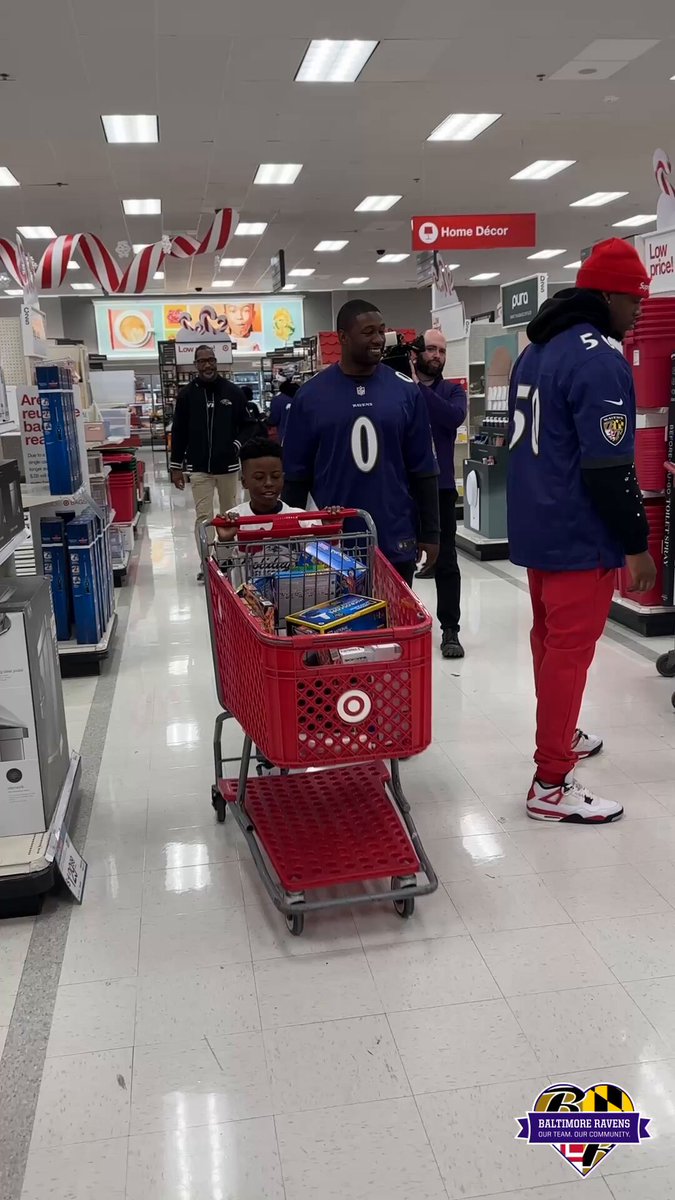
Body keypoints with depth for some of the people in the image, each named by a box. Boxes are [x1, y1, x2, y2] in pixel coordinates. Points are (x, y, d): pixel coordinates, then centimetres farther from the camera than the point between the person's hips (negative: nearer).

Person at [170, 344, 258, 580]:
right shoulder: (187, 395, 0)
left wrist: (237, 445, -11)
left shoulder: (233, 392, 1)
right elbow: (179, 433, 4)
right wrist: (176, 466, 2)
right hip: (199, 468, -1)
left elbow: (248, 425, 7)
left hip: (228, 466, 1)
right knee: (203, 517, -3)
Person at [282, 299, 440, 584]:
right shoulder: (311, 395, -1)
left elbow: (423, 468, 4)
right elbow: (296, 474, 2)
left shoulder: (405, 390, 2)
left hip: (396, 542, 1)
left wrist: (429, 533, 2)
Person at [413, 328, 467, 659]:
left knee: (446, 562, 2)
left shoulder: (452, 390, 5)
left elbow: (455, 417, -17)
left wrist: (418, 387, -21)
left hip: (440, 487, 0)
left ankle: (449, 631, 9)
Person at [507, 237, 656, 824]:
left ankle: (559, 736, 37)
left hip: (536, 527, 10)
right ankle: (551, 785, 3)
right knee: (571, 650, -4)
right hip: (578, 536, -10)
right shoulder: (600, 360, -19)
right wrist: (637, 543, -15)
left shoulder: (535, 350, 12)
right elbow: (609, 468, -23)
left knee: (550, 637, 20)